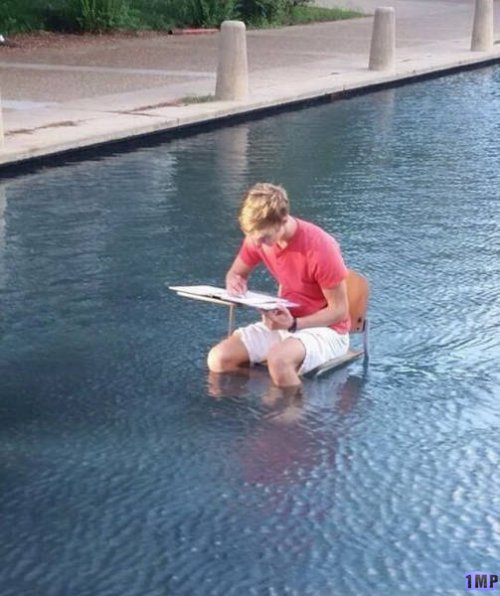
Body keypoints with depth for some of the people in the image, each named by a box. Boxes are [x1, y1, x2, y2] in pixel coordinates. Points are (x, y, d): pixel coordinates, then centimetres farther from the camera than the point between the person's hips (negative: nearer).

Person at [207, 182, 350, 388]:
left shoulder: (319, 247, -25)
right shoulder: (257, 237, -7)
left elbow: (339, 311, -16)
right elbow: (236, 272, 12)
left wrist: (293, 324, -29)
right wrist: (234, 283, -13)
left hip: (325, 329, -6)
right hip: (285, 323, 6)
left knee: (278, 360, -38)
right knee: (218, 359, -17)